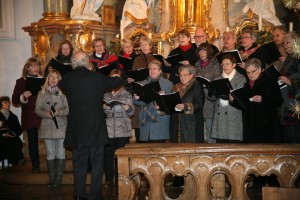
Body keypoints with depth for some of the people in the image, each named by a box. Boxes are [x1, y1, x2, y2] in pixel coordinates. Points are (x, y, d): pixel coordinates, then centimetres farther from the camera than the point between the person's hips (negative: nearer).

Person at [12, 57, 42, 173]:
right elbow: (15, 101, 2)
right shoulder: (21, 82, 5)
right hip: (29, 117, -1)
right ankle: (35, 165, 12)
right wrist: (23, 96, -16)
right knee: (32, 141, 2)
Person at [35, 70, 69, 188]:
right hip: (47, 127, 2)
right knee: (50, 154, 7)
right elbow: (37, 110, 6)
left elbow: (68, 109, -2)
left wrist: (59, 112, -19)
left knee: (60, 154, 1)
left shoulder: (63, 92, -1)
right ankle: (51, 179, 14)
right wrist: (46, 114, -12)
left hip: (61, 127, -2)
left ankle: (58, 179, 7)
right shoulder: (42, 93, 7)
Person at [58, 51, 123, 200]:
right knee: (97, 163, 6)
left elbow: (60, 85, 20)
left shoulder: (67, 79, -4)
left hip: (76, 129, 3)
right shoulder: (97, 78, -11)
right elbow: (119, 81, 4)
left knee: (79, 163, 11)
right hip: (96, 128, -3)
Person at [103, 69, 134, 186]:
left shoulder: (127, 95, 9)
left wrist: (125, 105, -15)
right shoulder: (105, 95, 11)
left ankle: (120, 180, 8)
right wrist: (103, 107, -10)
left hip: (123, 131, 0)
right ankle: (109, 180, 9)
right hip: (107, 130, 1)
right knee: (107, 155, -2)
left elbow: (131, 112, 3)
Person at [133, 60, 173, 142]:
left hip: (160, 121, -3)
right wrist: (136, 98, -3)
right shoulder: (143, 84, 20)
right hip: (145, 120, 4)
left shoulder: (168, 84, 8)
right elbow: (139, 102, 18)